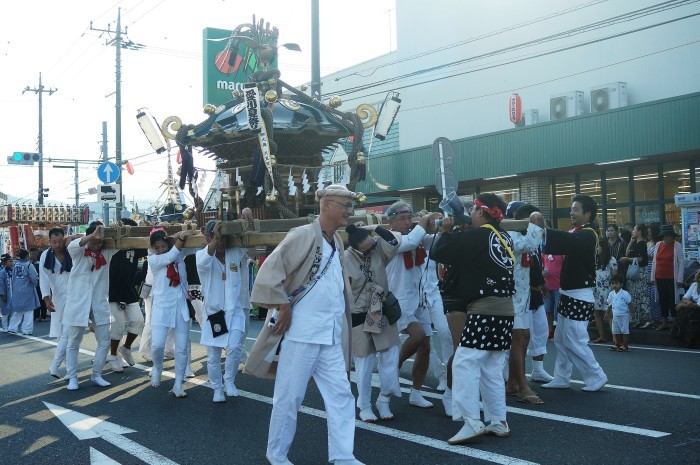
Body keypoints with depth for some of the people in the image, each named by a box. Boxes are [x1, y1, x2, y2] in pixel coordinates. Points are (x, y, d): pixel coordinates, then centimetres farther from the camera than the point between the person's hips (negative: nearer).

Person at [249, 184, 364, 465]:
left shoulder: (337, 242, 11)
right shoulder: (304, 235, -14)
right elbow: (270, 271, -20)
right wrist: (282, 308, -16)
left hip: (330, 337, 8)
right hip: (301, 333, -7)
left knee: (341, 396, 7)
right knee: (289, 396, 5)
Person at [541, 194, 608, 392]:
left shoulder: (587, 235, -15)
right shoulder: (577, 234, 16)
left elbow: (567, 240, -33)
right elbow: (560, 244, 7)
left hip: (579, 296, -10)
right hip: (570, 295, 10)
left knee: (575, 341, -7)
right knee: (561, 339, 12)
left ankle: (597, 378, 6)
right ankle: (561, 379, 20)